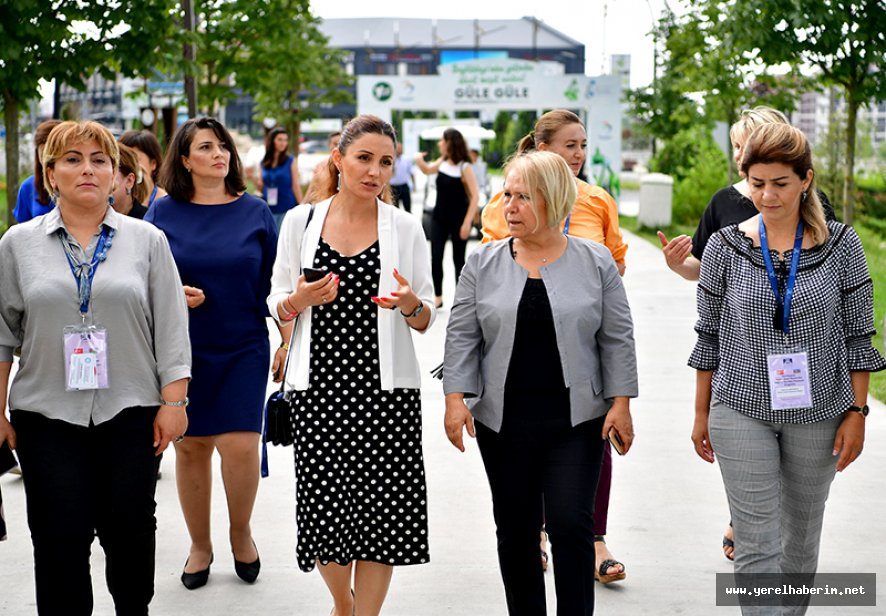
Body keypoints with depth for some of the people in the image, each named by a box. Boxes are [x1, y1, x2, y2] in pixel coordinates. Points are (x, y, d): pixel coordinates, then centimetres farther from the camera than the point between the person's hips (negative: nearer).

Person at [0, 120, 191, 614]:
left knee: (130, 531, 7)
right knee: (60, 537, 0)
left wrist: (173, 402, -4)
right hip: (47, 414, 0)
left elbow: (171, 328, 3)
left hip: (131, 412, 0)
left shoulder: (148, 241, 4)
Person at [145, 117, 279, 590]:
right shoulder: (164, 212, 1)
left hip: (243, 348, -1)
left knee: (240, 445, -10)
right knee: (190, 446, 7)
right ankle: (199, 545, 26)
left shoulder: (254, 211, 3)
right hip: (183, 350, 1)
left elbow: (273, 281, 7)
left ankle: (241, 531, 17)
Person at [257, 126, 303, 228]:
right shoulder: (264, 163, 10)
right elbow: (261, 187, 15)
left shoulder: (291, 161, 1)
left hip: (287, 208, -3)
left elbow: (296, 185, -1)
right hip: (269, 209, 3)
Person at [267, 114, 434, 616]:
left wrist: (410, 304, -16)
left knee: (380, 511, -2)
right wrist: (300, 300, -13)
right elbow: (277, 306, 9)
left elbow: (427, 319, 6)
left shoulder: (406, 227, 3)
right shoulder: (300, 222, 4)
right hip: (319, 387, 1)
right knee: (324, 510, 3)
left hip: (386, 389, 0)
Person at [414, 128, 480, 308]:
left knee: (458, 260, 4)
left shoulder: (465, 167, -16)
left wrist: (467, 222, -22)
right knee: (435, 257, 2)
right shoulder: (442, 162, 2)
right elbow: (427, 170, 23)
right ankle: (438, 297, 14)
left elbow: (475, 196, -17)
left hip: (458, 219, -5)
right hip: (439, 217, 5)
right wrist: (420, 160, 0)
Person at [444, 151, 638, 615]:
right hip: (503, 420, 2)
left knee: (571, 525, -6)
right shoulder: (483, 264, 4)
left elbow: (616, 339, 3)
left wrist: (620, 402, -3)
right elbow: (462, 337, 3)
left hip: (575, 420, -2)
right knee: (515, 530, 9)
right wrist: (455, 397, -6)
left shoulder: (596, 263, 2)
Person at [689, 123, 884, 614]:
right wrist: (702, 414, 7)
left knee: (801, 539, 14)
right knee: (756, 546, -4)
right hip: (742, 413, -1)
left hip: (818, 413, 1)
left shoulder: (841, 245, -3)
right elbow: (709, 336, 5)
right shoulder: (725, 246, -3)